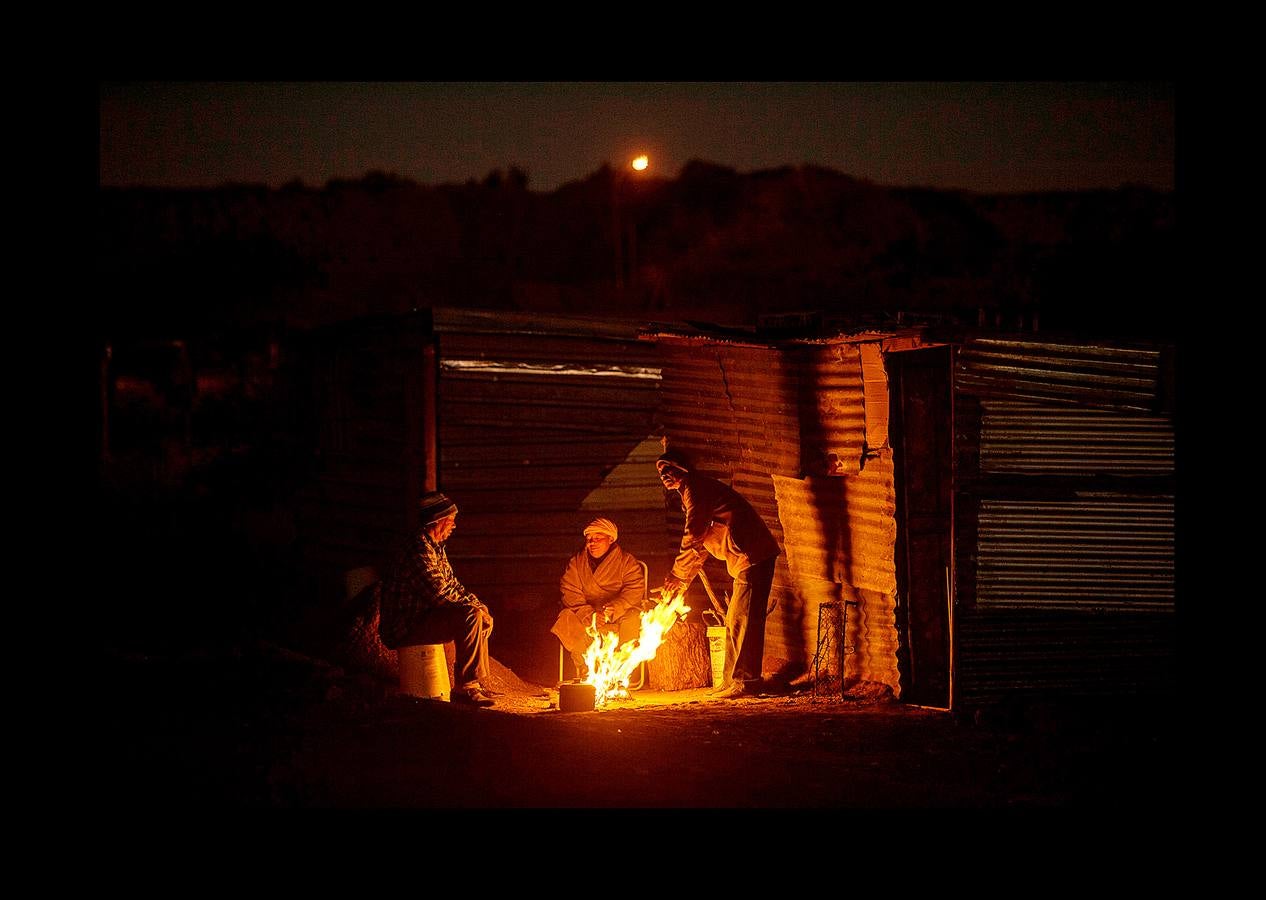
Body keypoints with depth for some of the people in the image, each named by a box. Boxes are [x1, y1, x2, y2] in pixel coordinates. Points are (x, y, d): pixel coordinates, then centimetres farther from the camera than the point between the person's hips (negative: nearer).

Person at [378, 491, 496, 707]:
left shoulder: (436, 548, 16)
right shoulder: (420, 549, -19)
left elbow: (452, 584, 21)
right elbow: (440, 592, -25)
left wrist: (478, 605, 4)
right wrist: (473, 605, -13)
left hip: (422, 618, 11)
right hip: (407, 627, -11)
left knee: (483, 618, 18)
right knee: (470, 616, -27)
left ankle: (477, 683, 20)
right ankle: (464, 687, -25)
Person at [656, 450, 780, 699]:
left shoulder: (695, 489, -9)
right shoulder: (693, 491, 24)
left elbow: (693, 538, -15)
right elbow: (699, 545, 28)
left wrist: (678, 574, -6)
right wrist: (684, 579, 21)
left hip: (752, 555, -11)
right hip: (747, 560, 11)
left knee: (743, 620, -11)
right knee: (734, 622, 13)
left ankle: (744, 681, -12)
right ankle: (732, 680, 16)